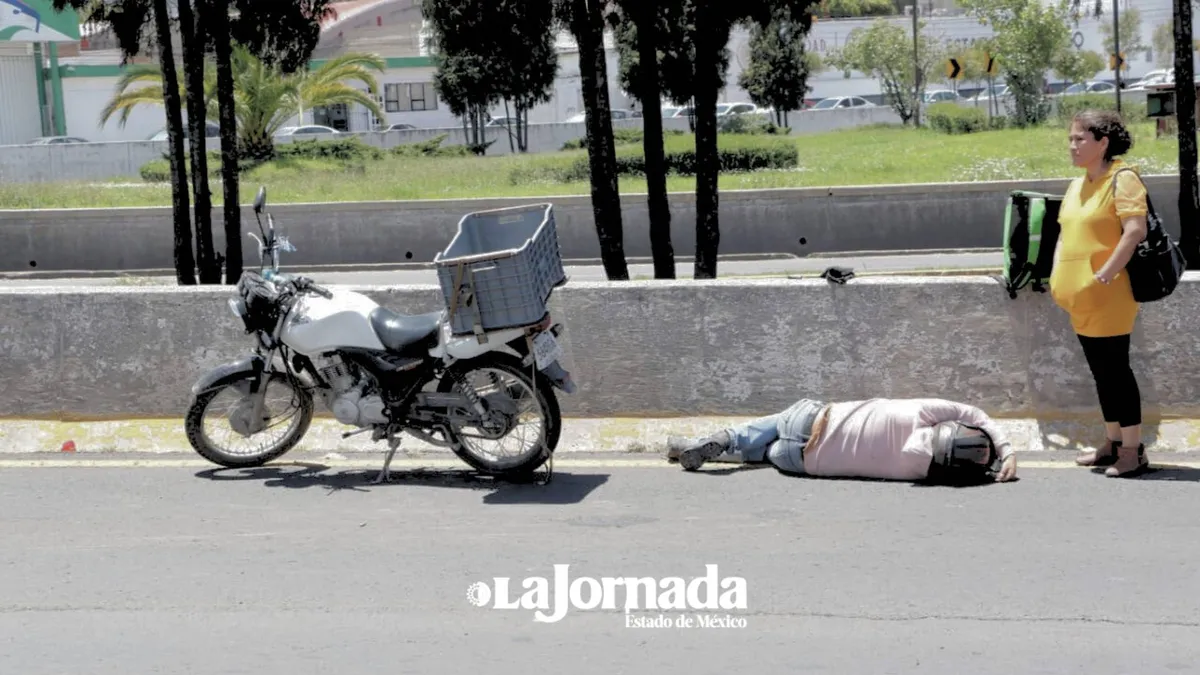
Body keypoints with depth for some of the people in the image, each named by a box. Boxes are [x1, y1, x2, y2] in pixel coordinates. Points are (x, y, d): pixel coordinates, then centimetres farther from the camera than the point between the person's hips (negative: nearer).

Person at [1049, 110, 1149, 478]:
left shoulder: (1122, 179, -10)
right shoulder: (1076, 186, 15)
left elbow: (1135, 231, -20)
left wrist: (1103, 276, -21)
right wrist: (1057, 278, 10)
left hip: (1107, 296, -8)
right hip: (1080, 297, 8)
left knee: (1115, 368, -6)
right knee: (1101, 370, 13)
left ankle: (1133, 449, 0)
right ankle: (1113, 442, 22)